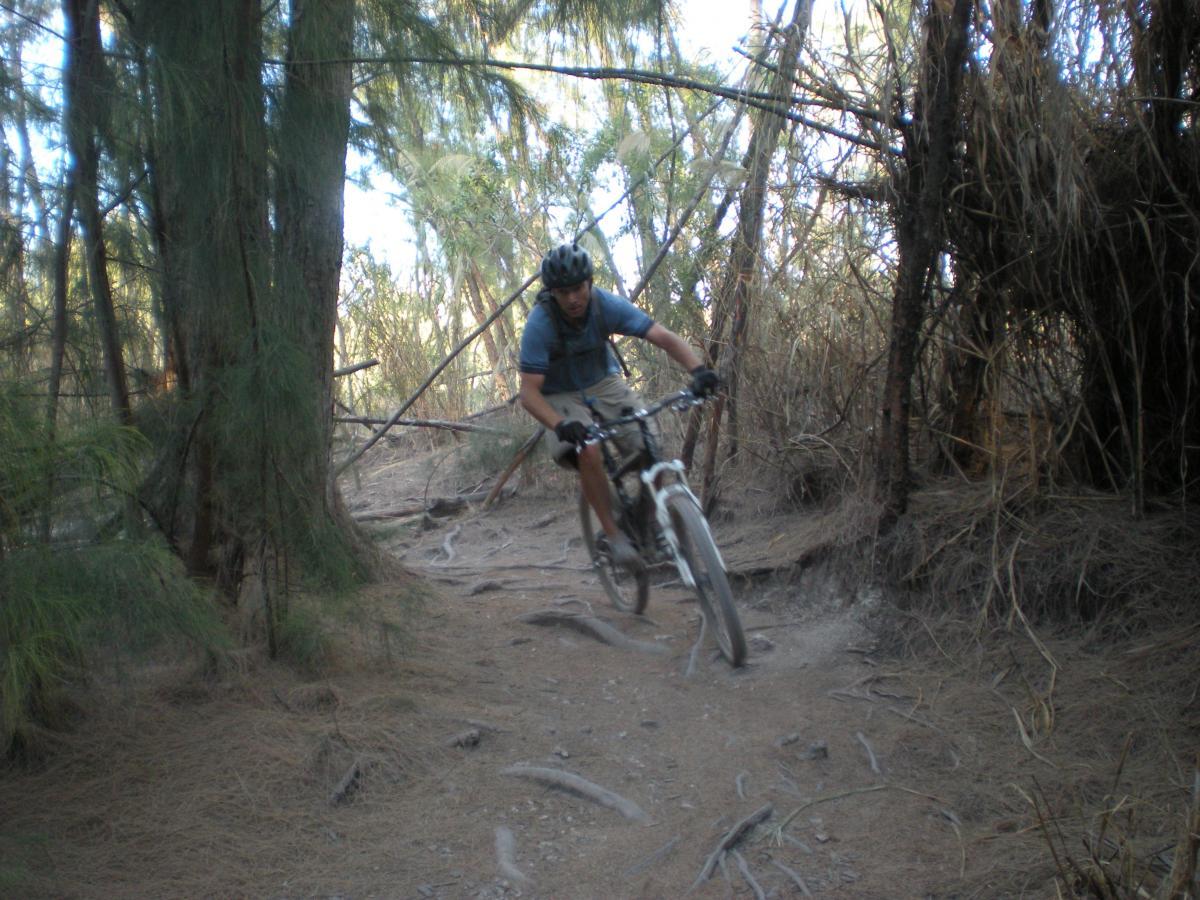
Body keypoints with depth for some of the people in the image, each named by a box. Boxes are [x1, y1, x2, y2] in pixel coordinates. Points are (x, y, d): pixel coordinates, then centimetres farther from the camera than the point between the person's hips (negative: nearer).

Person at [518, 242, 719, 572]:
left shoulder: (607, 305, -22)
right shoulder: (539, 324, -28)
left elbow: (664, 337, -25)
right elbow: (529, 392, -30)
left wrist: (698, 369, -43)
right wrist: (560, 425, -49)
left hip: (603, 383, 3)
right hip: (561, 395, -3)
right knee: (588, 452, -31)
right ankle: (612, 533, -15)